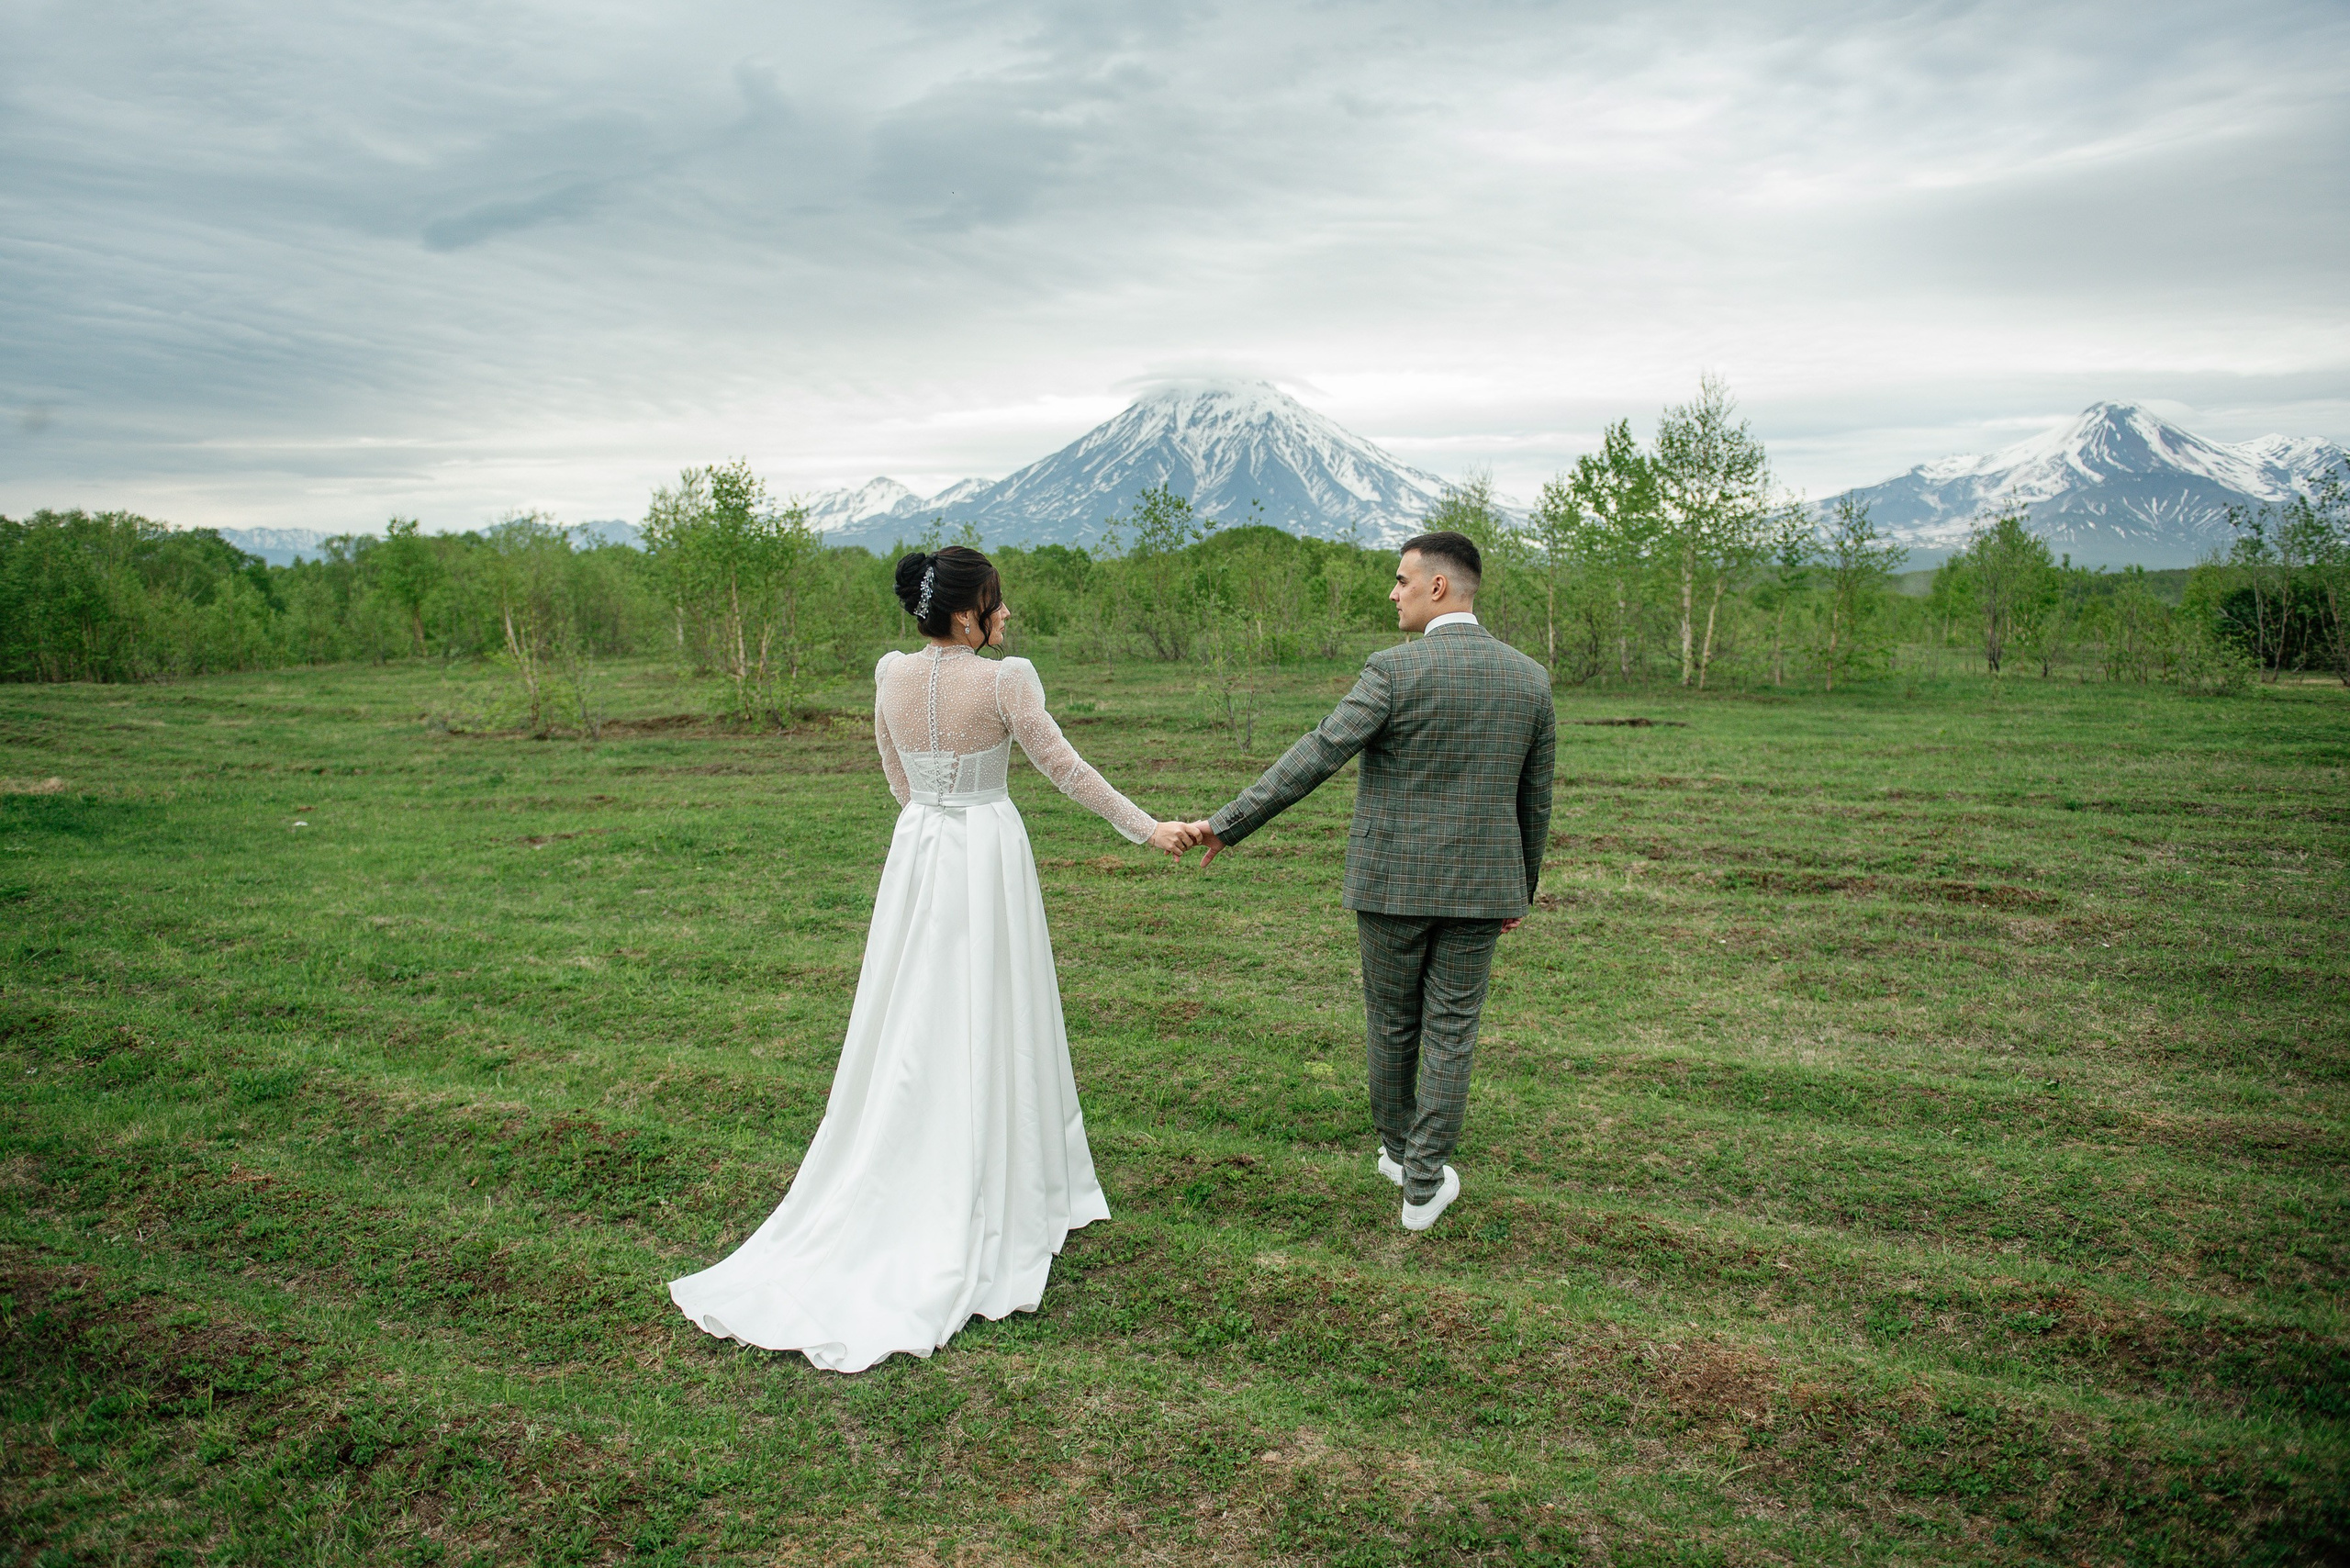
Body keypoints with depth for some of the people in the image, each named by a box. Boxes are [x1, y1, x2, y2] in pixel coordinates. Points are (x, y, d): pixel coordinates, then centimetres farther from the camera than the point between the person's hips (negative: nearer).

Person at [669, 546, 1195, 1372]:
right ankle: (985, 1203, 17)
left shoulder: (891, 675, 1)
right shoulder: (1004, 679, -15)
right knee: (985, 1031, 6)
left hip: (916, 852, 5)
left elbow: (899, 779, 11)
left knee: (911, 1028, 14)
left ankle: (897, 1196, 24)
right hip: (989, 854, -5)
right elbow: (1066, 769, -10)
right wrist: (1147, 827, 0)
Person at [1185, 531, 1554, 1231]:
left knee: (1391, 1022, 17)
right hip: (1479, 885, 3)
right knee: (1450, 1033, 10)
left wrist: (1227, 825, -15)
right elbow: (1535, 801, 7)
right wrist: (1522, 888, 19)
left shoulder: (1394, 670, -14)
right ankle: (1423, 1184, 16)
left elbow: (1313, 758, -19)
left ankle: (1398, 1151, 36)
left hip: (1394, 882, -2)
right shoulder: (1530, 679, 1)